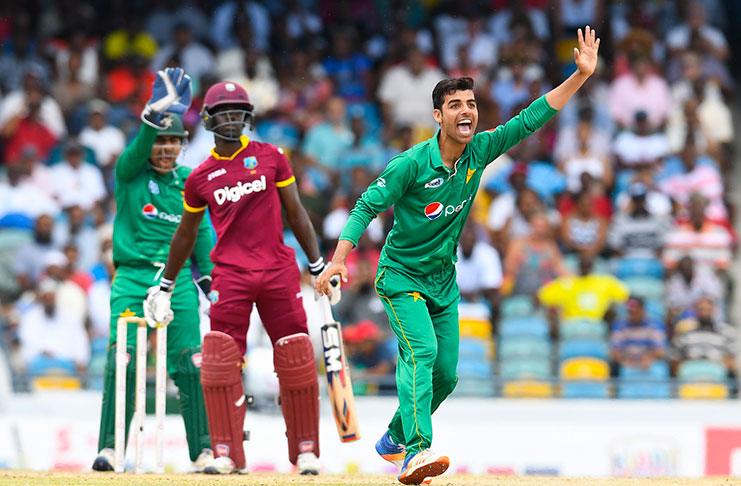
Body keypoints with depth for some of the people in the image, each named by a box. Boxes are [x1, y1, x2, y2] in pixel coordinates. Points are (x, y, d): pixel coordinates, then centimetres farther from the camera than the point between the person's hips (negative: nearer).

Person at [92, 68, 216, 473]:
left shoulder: (190, 182, 12)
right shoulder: (130, 173, 3)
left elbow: (202, 231, 17)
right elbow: (138, 150, -18)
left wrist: (208, 274, 9)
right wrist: (155, 115, -34)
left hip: (179, 280, 2)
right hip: (132, 277, -2)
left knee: (190, 364, -5)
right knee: (120, 361, -12)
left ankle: (203, 451, -1)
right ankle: (109, 448, -10)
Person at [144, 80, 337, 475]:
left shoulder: (271, 157, 6)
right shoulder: (200, 178, 8)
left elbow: (295, 213, 11)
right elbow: (185, 234, 19)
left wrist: (319, 265, 7)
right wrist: (164, 287, 22)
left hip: (278, 271, 0)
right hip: (230, 275, 0)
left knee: (297, 360, -2)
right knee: (219, 361, -11)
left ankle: (305, 450, 11)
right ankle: (226, 453, -4)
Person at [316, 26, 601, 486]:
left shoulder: (480, 151, -5)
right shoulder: (412, 164, -19)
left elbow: (531, 119, -4)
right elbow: (367, 207, -15)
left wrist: (581, 75, -11)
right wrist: (339, 259, -24)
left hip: (443, 282, 6)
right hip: (401, 276, -6)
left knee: (445, 374, 8)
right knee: (421, 352, -27)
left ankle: (394, 441, 31)